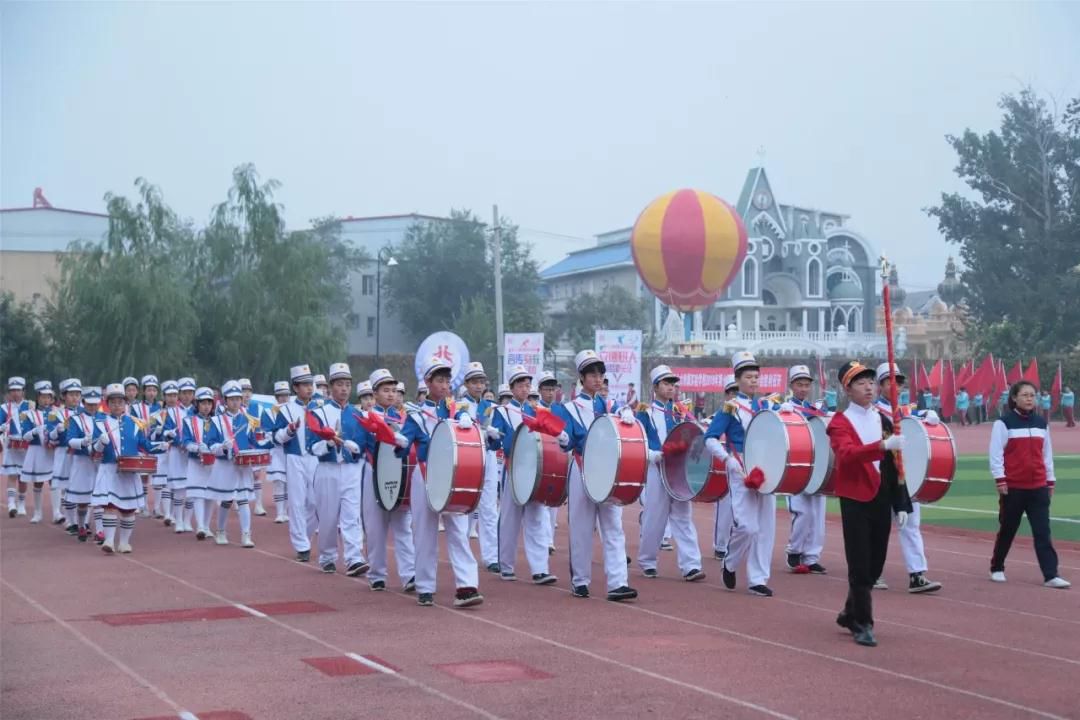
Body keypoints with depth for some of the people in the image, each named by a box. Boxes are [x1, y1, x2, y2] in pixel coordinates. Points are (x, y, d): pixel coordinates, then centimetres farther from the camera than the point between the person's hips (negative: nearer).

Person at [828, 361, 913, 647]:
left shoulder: (884, 421, 12)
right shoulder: (840, 423, -6)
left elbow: (894, 465, 14)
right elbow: (847, 454, -26)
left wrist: (901, 504, 9)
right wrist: (883, 445, -39)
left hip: (882, 501, 6)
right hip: (855, 501, -6)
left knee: (876, 565, 11)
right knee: (860, 566, -4)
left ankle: (850, 613, 30)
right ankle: (862, 624, 5)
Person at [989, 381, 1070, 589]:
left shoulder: (1042, 423, 10)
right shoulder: (1004, 423, -6)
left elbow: (1047, 453, 15)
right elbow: (996, 453, -8)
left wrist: (1050, 481, 14)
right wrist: (1000, 480, -14)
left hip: (1038, 487, 4)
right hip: (1013, 487, -4)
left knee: (1043, 532, -3)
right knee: (1007, 530, 8)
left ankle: (1050, 575, -7)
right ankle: (997, 568, 25)